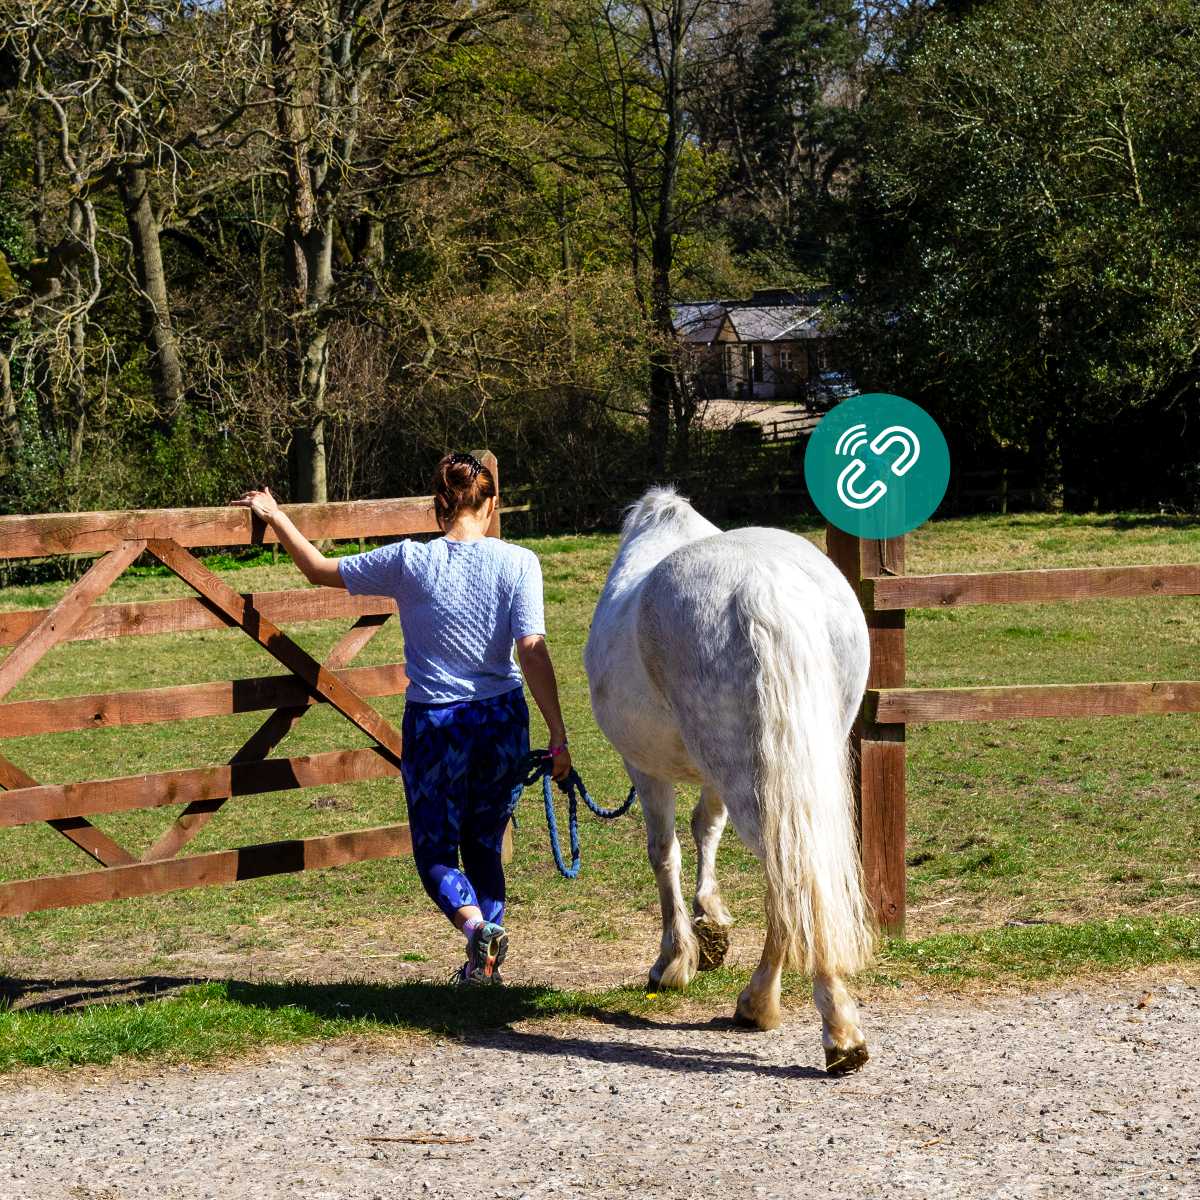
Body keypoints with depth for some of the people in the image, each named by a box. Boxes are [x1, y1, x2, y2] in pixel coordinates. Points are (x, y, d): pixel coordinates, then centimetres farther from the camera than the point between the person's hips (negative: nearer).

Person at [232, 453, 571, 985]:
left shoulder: (409, 562, -5)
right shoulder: (518, 563, -5)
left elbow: (319, 569, 6)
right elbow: (533, 651, -11)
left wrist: (276, 517, 21)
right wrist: (558, 737, -10)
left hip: (434, 724, -2)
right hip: (503, 722, 2)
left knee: (436, 851, 8)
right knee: (484, 846, 19)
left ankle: (477, 925, -21)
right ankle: (485, 963, 16)